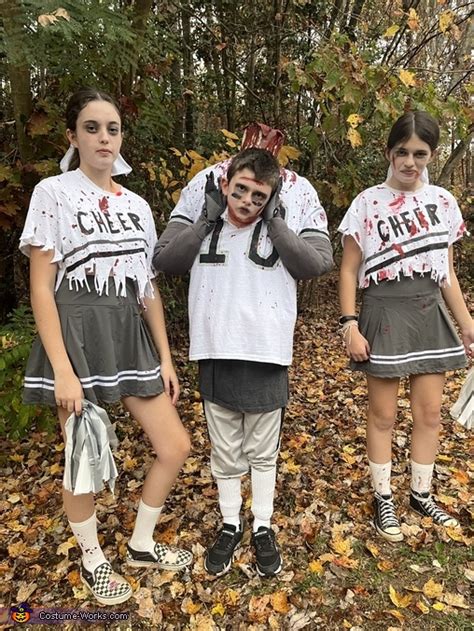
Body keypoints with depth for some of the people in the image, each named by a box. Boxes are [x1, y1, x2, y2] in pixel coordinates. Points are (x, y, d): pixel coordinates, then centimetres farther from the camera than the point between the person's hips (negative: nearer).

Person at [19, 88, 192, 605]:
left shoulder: (137, 205, 12)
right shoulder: (53, 193, -3)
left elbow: (149, 289, 12)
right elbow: (40, 289, -9)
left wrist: (165, 359, 8)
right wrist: (62, 369, -17)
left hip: (131, 337, 5)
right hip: (77, 337, -5)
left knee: (175, 447, 6)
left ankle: (141, 544, 31)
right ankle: (92, 560, 35)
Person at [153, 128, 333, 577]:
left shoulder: (293, 200, -5)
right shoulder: (203, 199, -2)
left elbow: (317, 264, -12)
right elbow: (165, 261, -6)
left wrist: (276, 222, -19)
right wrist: (206, 219, -14)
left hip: (267, 350, -1)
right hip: (215, 349, 2)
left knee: (263, 450, 14)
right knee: (224, 449, 15)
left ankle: (263, 528, 36)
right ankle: (229, 525, 37)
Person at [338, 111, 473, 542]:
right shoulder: (369, 202, -5)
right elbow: (349, 270, -4)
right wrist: (350, 325, -13)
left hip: (430, 314, 4)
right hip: (385, 314, -4)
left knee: (430, 413, 11)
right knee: (383, 415, 6)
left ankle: (422, 495, 32)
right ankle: (383, 500, 25)